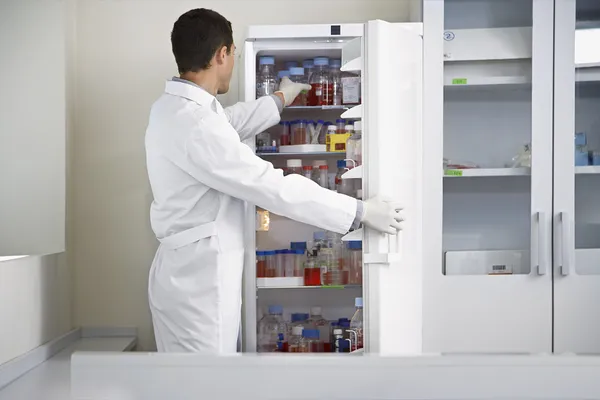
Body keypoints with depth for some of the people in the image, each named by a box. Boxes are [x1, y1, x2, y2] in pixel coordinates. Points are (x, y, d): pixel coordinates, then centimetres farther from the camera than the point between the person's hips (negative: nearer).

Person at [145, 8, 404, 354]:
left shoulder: (173, 106, 6)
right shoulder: (196, 125, -25)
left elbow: (229, 123, 28)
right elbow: (273, 187, -24)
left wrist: (280, 100, 41)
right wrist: (360, 211, -16)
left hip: (193, 272, 10)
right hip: (198, 279, -10)